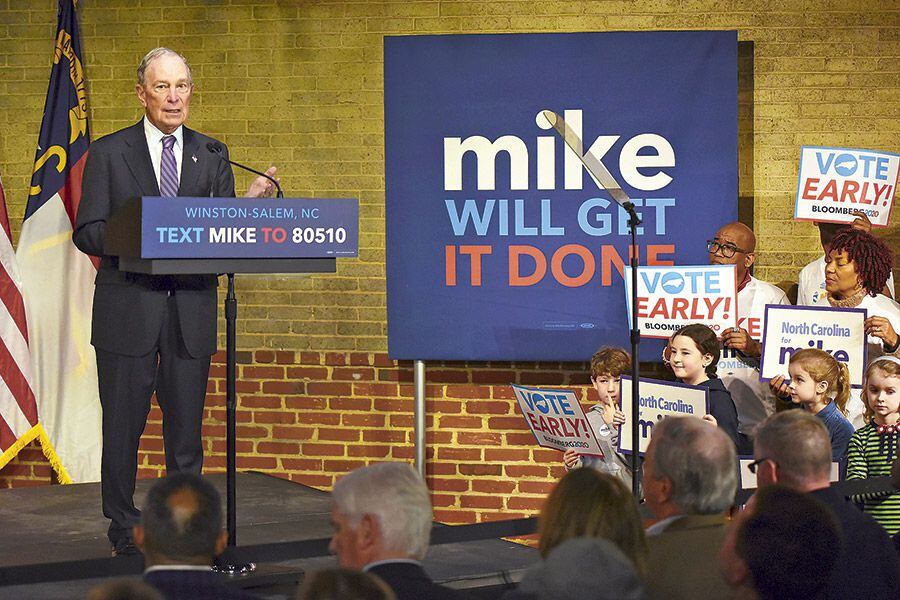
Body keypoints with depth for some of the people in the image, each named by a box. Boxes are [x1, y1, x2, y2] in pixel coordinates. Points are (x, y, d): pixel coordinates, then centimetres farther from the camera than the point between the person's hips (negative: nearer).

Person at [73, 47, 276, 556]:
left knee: (187, 425, 6)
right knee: (124, 424, 3)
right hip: (128, 310, -2)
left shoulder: (211, 156, 11)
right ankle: (125, 528, 15)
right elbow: (88, 232, -2)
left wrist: (251, 204, -13)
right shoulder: (109, 152, 3)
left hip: (192, 310, 2)